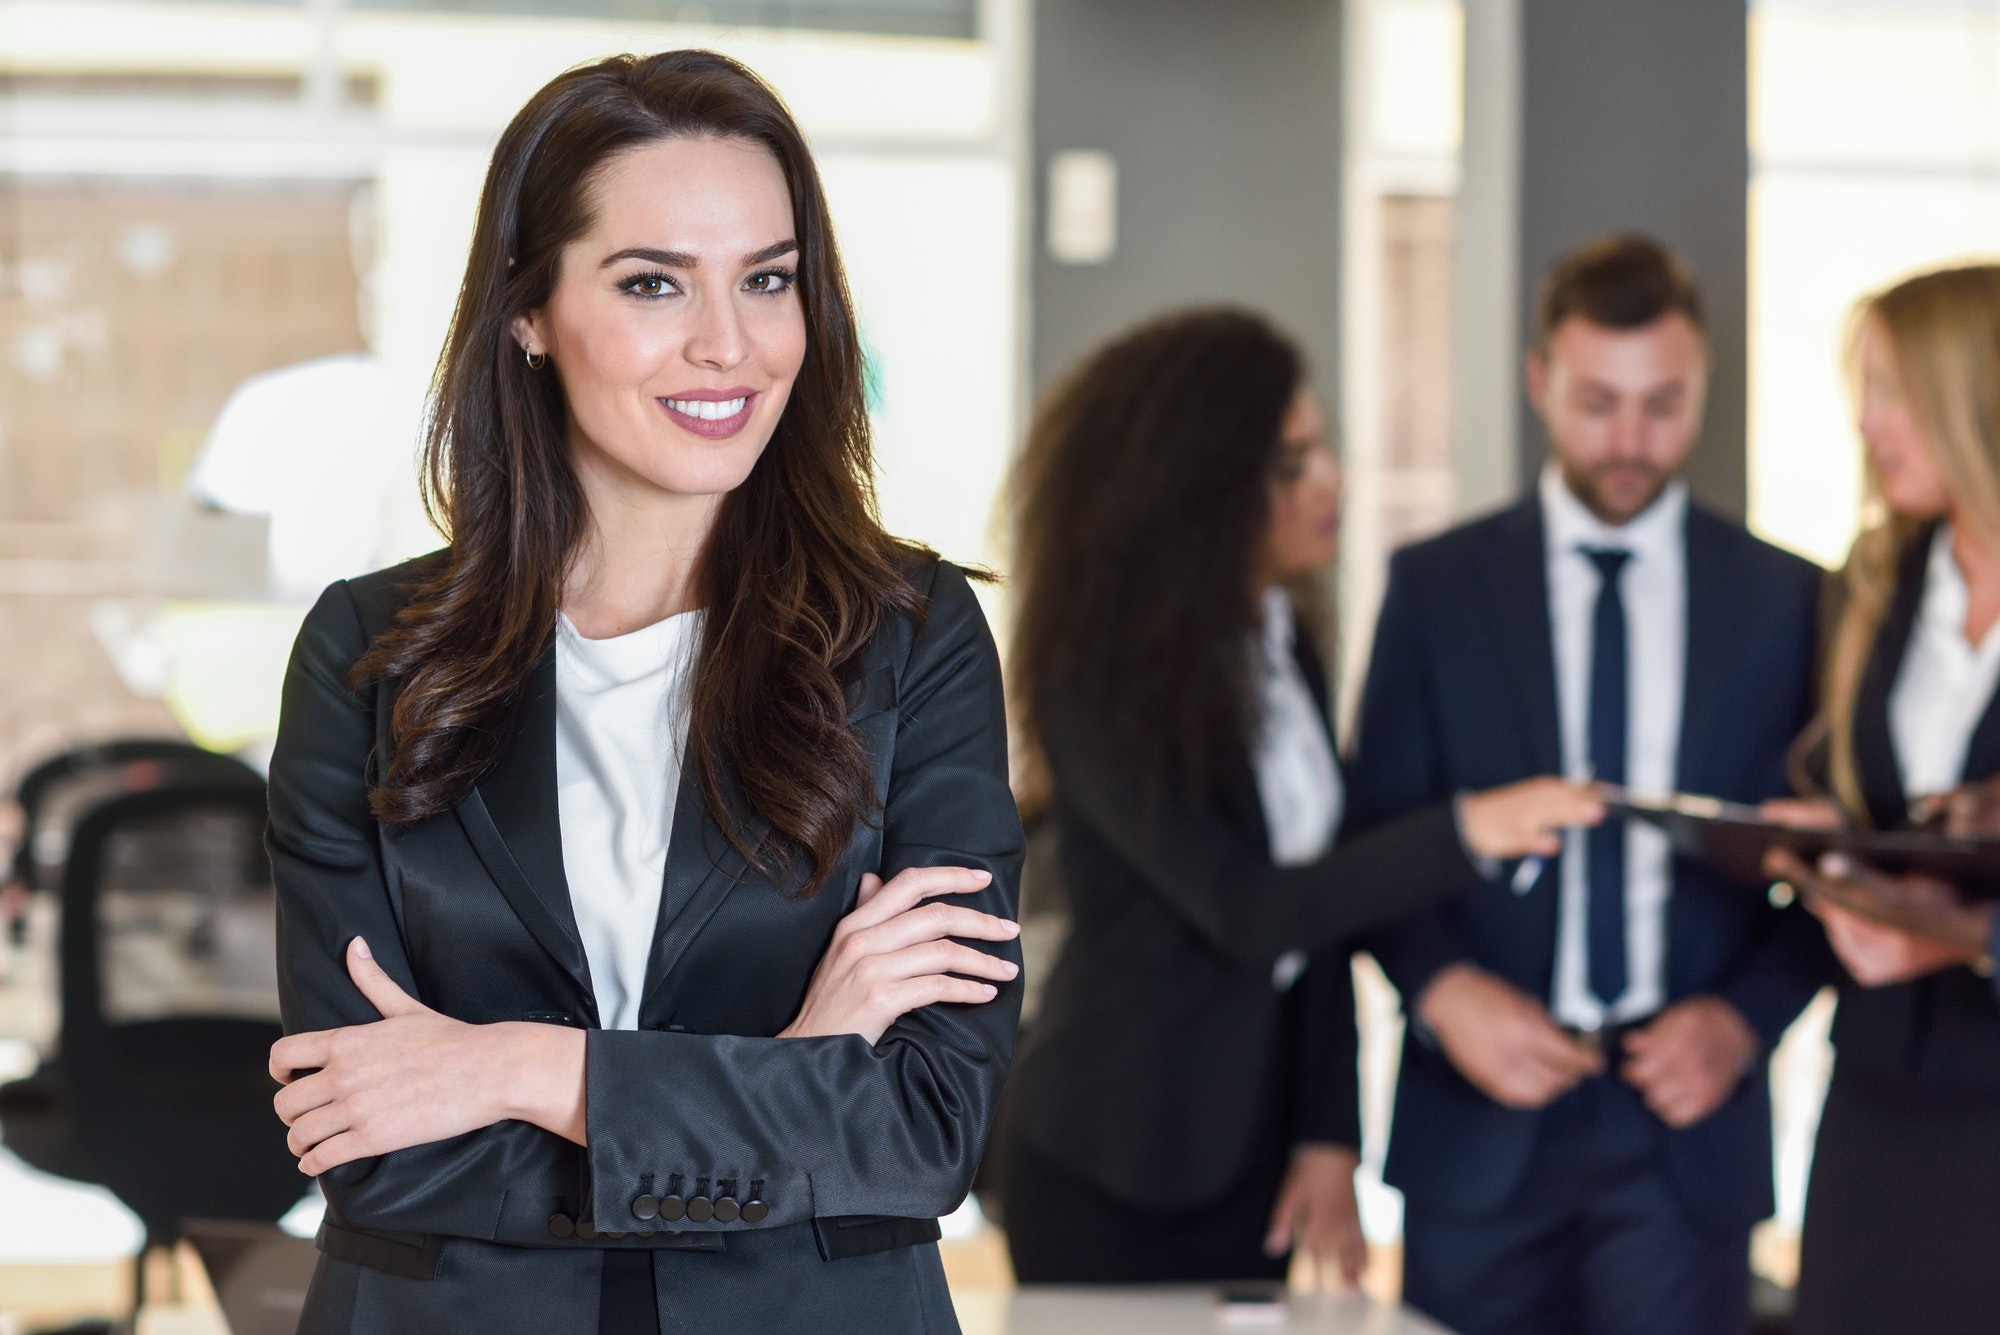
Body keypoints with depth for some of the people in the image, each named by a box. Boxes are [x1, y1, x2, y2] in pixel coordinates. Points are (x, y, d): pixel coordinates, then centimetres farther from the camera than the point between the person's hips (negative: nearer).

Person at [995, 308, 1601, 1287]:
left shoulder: (1283, 643, 5)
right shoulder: (1101, 680, -16)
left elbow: (1321, 895, 6)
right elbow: (1243, 910, -23)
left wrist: (1329, 1135, 1)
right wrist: (1464, 833, -30)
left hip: (1248, 1145, 6)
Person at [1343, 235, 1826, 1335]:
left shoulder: (1787, 601, 6)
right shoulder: (1436, 585, 6)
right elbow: (1377, 840, 4)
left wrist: (1747, 1015, -9)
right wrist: (1445, 992, -13)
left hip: (1686, 1118, 0)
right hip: (1481, 1121, 0)